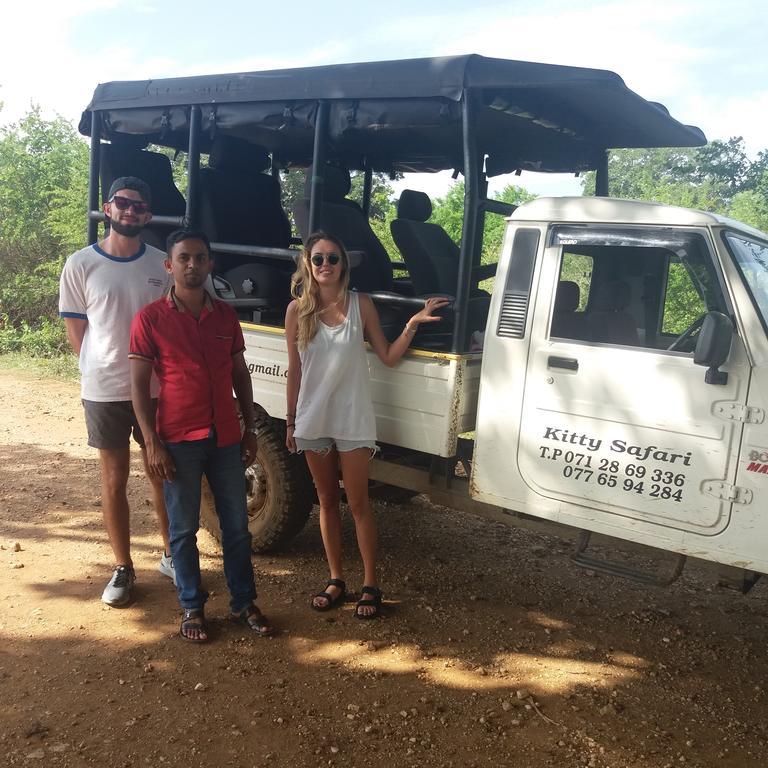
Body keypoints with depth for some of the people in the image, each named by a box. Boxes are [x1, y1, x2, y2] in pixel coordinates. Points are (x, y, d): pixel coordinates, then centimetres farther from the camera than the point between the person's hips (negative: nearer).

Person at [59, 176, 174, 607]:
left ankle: (171, 556, 29)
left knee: (163, 476, 12)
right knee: (114, 480, 9)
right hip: (105, 392, -1)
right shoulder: (81, 265, -4)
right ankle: (123, 568, 22)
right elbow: (76, 329, 2)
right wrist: (103, 371, 0)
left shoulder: (163, 265, 0)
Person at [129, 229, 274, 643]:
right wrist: (153, 444, -11)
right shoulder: (150, 318, -6)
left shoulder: (225, 315, 6)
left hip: (226, 438, 4)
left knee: (237, 525, 11)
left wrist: (250, 429, 9)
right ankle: (191, 608, 25)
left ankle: (243, 602, 26)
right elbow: (139, 385, -6)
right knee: (184, 529, 9)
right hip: (178, 441, -3)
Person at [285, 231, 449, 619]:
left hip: (352, 419, -2)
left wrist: (413, 323, -15)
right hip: (313, 419, 2)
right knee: (327, 501, 13)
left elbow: (388, 357, -3)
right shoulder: (297, 309, -1)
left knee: (358, 504, 3)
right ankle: (336, 580, 26)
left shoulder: (360, 304, -5)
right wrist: (290, 422, 6)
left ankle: (370, 585, 16)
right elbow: (294, 371, 4)